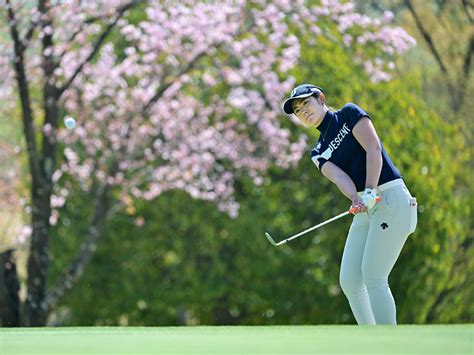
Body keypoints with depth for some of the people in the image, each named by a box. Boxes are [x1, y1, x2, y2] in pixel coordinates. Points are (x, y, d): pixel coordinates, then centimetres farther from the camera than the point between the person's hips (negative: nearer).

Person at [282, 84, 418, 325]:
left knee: (372, 277, -16)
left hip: (391, 198, -7)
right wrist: (355, 198, -25)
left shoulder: (349, 114, 3)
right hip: (365, 211, 7)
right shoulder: (319, 153, 17)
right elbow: (337, 175, -4)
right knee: (349, 281, -1)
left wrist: (370, 191, -23)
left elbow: (373, 149, -10)